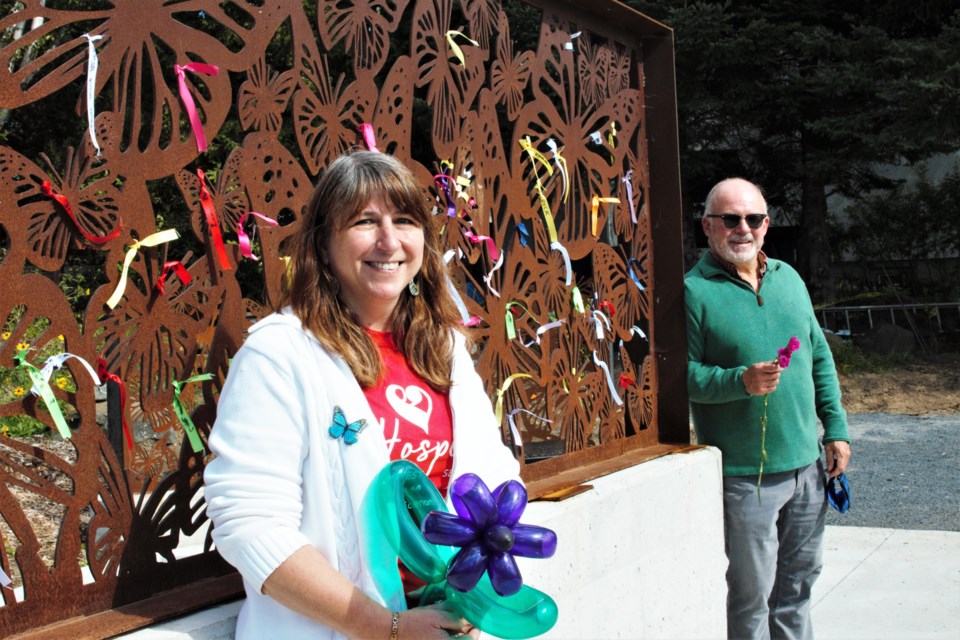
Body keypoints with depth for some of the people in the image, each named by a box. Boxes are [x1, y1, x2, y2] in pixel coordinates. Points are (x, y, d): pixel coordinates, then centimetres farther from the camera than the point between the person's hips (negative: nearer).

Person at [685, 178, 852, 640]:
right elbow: (682, 374, -14)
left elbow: (820, 356, 16)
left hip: (807, 464, 6)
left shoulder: (788, 278, 11)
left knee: (798, 580, 18)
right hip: (743, 475, -6)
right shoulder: (694, 291, -10)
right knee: (752, 590, 2)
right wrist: (741, 381, -28)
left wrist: (835, 428, 11)